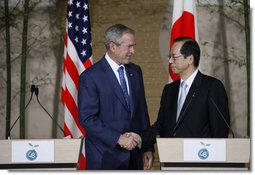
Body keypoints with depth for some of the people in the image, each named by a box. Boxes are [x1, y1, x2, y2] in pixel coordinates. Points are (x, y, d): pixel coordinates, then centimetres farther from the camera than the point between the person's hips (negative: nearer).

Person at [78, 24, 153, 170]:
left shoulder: (135, 71, 12)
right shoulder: (90, 77, -9)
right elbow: (87, 118, -14)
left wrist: (148, 147, 12)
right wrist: (118, 138, -19)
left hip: (134, 157, 5)